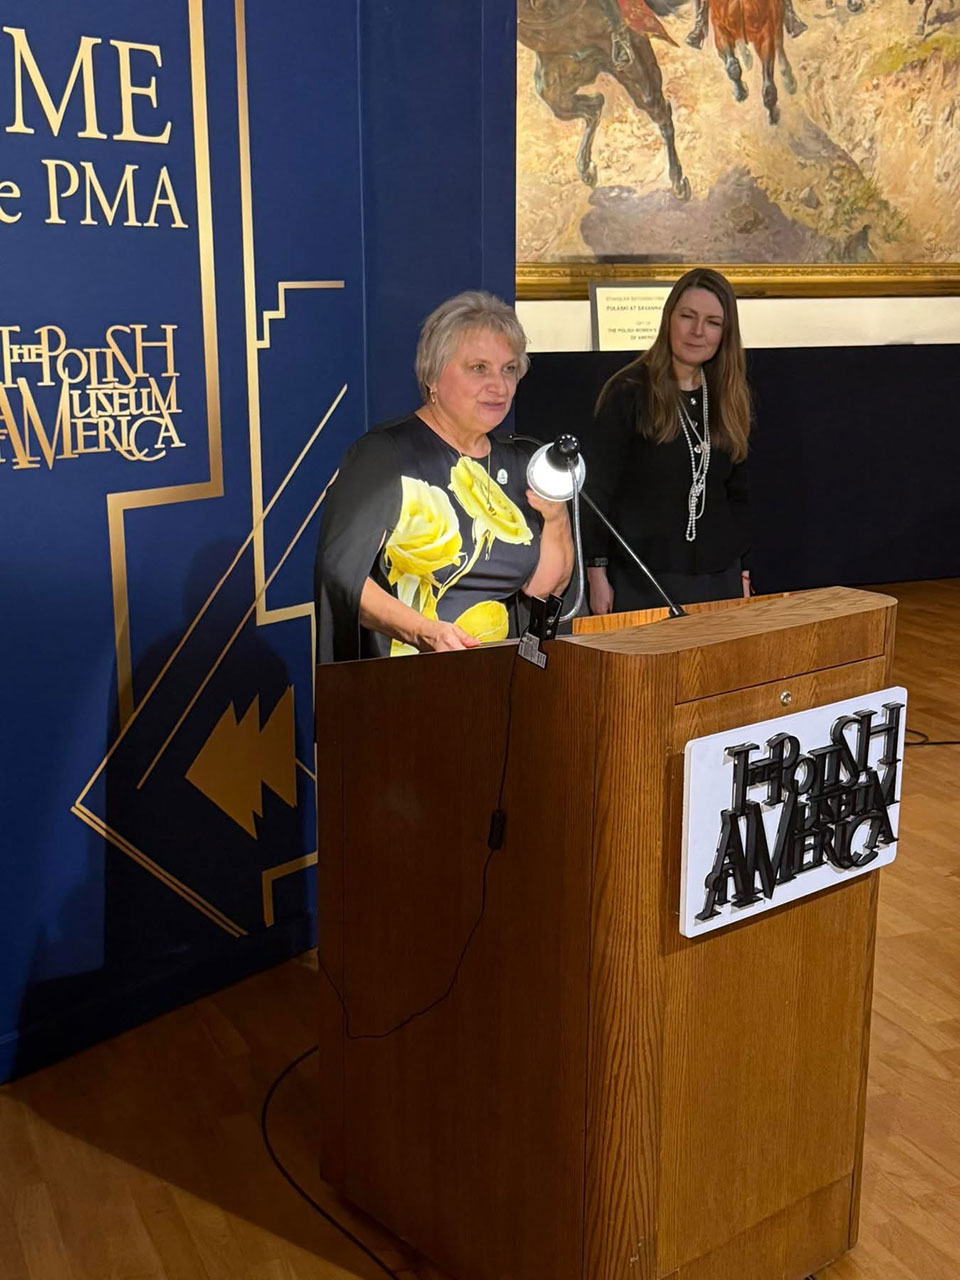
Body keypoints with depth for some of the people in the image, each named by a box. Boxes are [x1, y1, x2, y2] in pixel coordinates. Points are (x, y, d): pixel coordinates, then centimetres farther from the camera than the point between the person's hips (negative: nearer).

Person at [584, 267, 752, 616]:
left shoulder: (728, 399, 9)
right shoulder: (629, 392, -8)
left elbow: (737, 495, 15)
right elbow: (596, 490, -9)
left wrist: (742, 573, 12)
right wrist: (597, 575, -13)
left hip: (718, 579, 5)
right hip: (641, 580, -5)